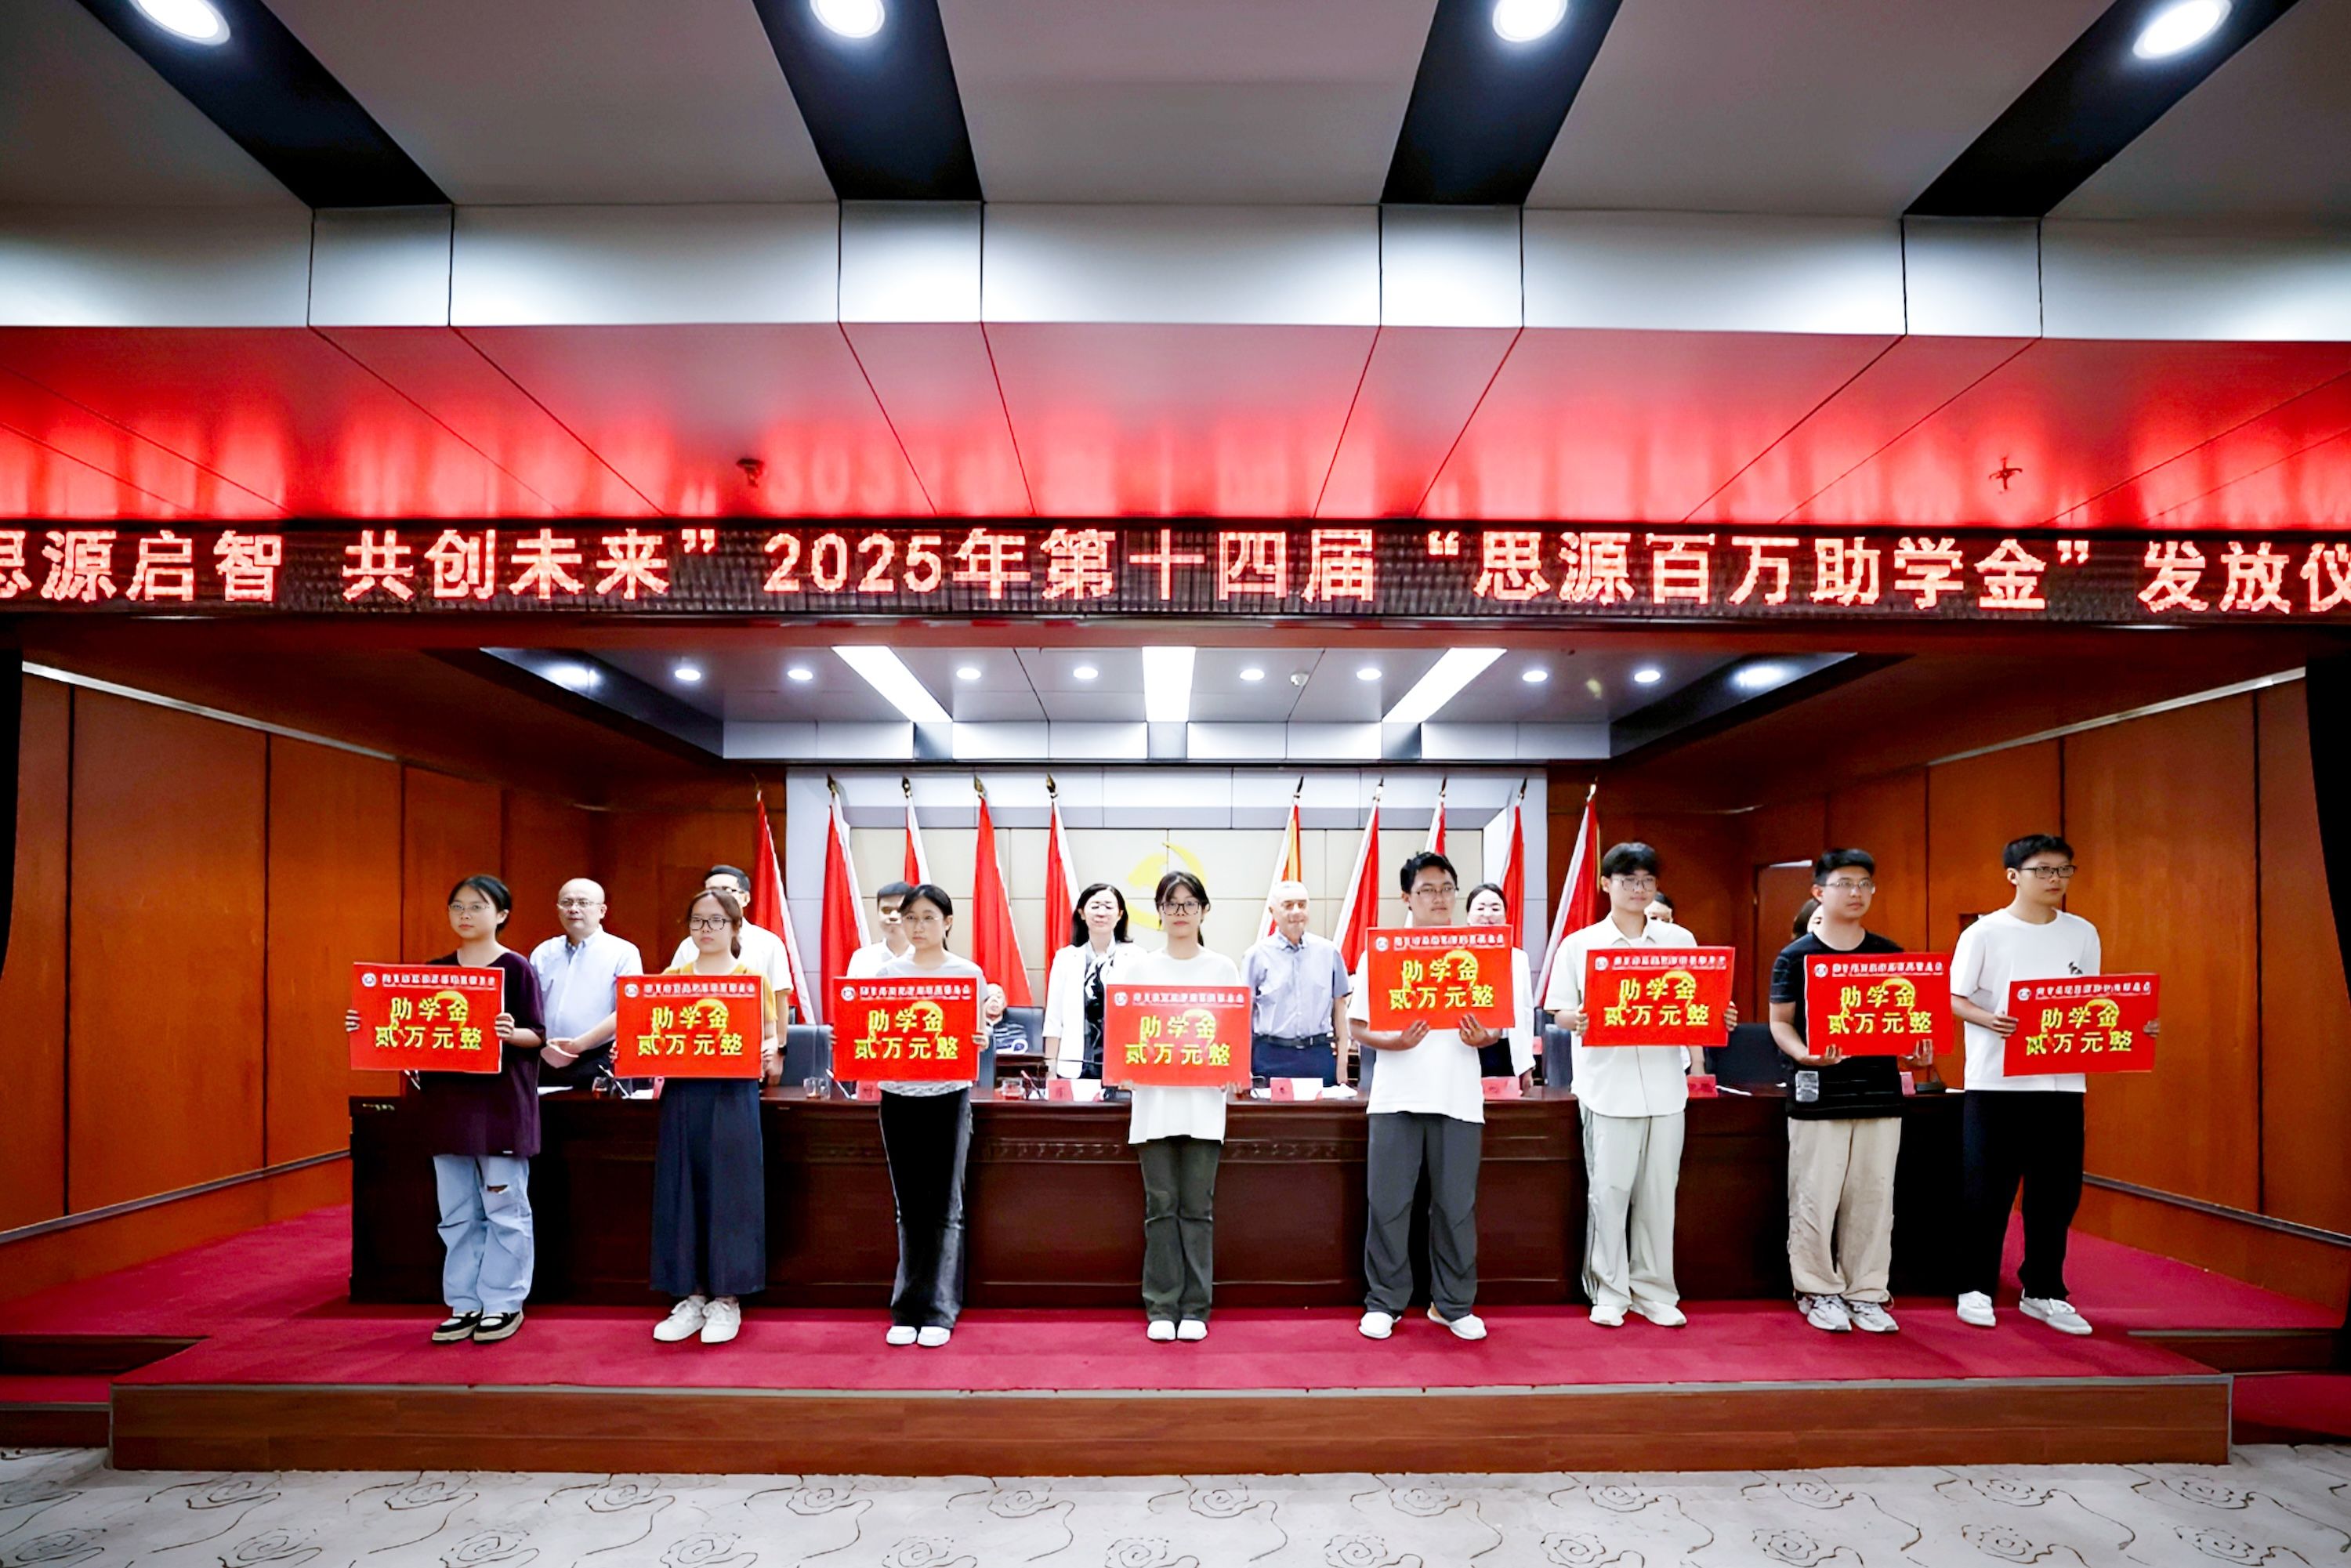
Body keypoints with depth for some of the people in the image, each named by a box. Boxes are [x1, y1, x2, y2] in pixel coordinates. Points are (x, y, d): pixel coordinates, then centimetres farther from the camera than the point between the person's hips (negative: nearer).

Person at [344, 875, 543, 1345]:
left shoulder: (515, 967, -5)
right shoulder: (434, 970, 9)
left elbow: (537, 1036, -7)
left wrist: (512, 1034, -27)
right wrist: (366, 1027, -2)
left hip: (500, 1100, -5)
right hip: (447, 1099, 5)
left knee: (504, 1207, 2)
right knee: (456, 1211, 11)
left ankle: (504, 1303, 13)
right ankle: (464, 1304, 21)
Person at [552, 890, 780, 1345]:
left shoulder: (752, 978, 3)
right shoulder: (673, 979, 10)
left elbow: (770, 1035, 2)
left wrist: (768, 1055, -20)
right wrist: (579, 1044, -9)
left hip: (732, 1096, -3)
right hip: (682, 1093, 3)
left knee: (728, 1192, -1)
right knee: (681, 1191, 6)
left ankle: (726, 1298, 10)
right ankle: (692, 1296, 17)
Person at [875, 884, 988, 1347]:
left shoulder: (968, 973, 0)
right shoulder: (887, 973, 6)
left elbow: (976, 1034, 2)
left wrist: (979, 1042, -20)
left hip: (948, 1096, -2)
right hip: (898, 1096, 2)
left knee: (944, 1208, 3)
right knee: (910, 1208, 9)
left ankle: (937, 1311, 10)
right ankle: (908, 1309, 17)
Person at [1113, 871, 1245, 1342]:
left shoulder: (1223, 969, 8)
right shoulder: (1138, 967, 8)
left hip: (1203, 1103, 0)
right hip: (1153, 1101, 0)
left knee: (1197, 1208, 2)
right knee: (1161, 1206, 3)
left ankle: (1195, 1308, 11)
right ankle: (1161, 1307, 11)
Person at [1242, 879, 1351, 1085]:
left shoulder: (1328, 952, 6)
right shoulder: (1257, 955, 2)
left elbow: (1339, 1005, 11)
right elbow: (1245, 1010, 5)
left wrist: (1342, 1059, 8)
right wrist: (1243, 1065, 0)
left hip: (1320, 1055, 1)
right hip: (1272, 1057, -1)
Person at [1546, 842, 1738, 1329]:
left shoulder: (1680, 941, 9)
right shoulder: (1579, 945, 2)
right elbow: (1559, 1012, 1)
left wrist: (1721, 1020, -8)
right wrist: (1580, 1019, -20)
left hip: (1665, 1086, 2)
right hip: (1608, 1087, -2)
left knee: (1658, 1192, 8)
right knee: (1609, 1190, 1)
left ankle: (1654, 1291, 19)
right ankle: (1608, 1291, 14)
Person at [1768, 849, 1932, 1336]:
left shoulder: (1889, 954, 10)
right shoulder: (1795, 956, -1)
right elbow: (1780, 1022, -1)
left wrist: (1917, 1052, -5)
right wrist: (1804, 1054, -19)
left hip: (1880, 1091, 3)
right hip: (1819, 1095, -3)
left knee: (1873, 1198, 8)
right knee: (1815, 1197, 0)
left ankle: (1867, 1293, 20)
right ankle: (1817, 1291, 15)